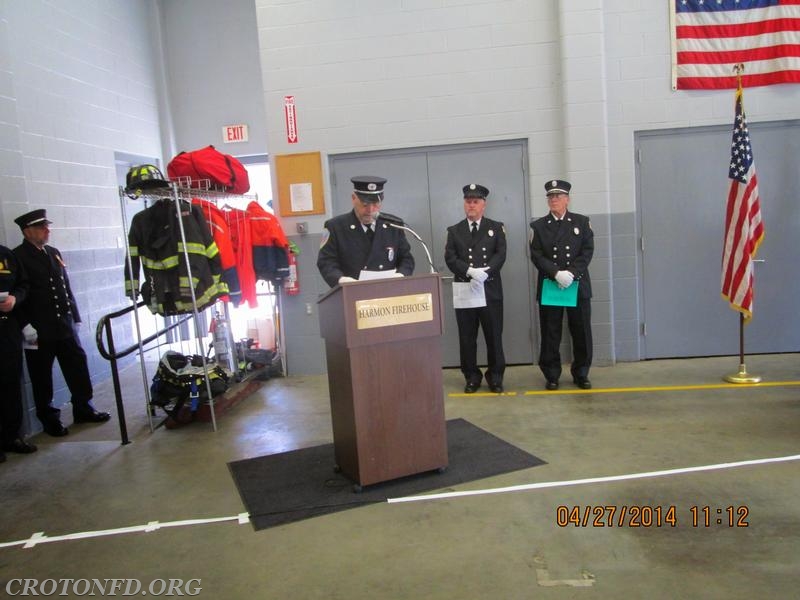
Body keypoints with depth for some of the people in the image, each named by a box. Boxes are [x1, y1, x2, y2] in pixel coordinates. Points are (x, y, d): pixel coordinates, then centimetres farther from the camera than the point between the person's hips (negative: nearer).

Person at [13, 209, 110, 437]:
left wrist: (75, 316, 15)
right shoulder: (17, 257, -7)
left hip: (65, 324, 6)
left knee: (78, 366, 9)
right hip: (39, 330, -6)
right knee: (42, 377, 6)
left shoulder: (54, 253, 14)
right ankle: (49, 419, 19)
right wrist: (26, 326, -16)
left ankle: (84, 409, 23)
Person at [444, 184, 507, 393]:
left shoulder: (496, 227, 9)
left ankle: (495, 377, 16)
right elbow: (450, 258, -2)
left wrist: (485, 272, -19)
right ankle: (472, 377, 17)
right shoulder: (454, 231, 11)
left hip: (491, 290, -1)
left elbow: (500, 255, -3)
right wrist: (470, 271, -18)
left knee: (494, 336, 4)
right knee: (467, 337, 5)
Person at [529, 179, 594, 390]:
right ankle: (552, 376, 13)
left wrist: (571, 273, -16)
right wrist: (556, 273, -18)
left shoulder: (582, 222, 8)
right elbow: (536, 255, -4)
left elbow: (587, 251, -1)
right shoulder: (538, 226, 6)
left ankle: (581, 374, 18)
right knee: (550, 334, 2)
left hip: (578, 285, 1)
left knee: (581, 333, 5)